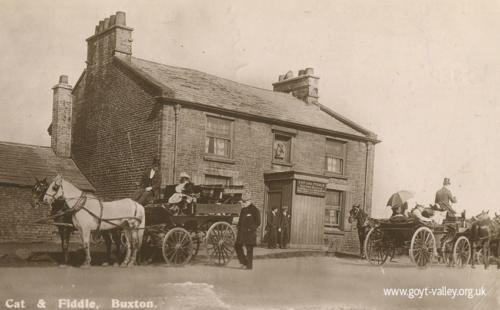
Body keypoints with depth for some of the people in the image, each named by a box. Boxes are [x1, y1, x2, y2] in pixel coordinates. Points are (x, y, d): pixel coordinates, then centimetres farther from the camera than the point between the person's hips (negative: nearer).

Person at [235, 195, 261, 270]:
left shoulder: (254, 210, -7)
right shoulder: (243, 210, 16)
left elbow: (258, 222, -8)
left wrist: (251, 228, -15)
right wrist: (238, 226, 9)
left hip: (250, 232, -8)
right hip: (242, 232, 8)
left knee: (249, 249, -3)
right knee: (237, 246, 6)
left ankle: (249, 265, 4)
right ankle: (243, 262, 17)